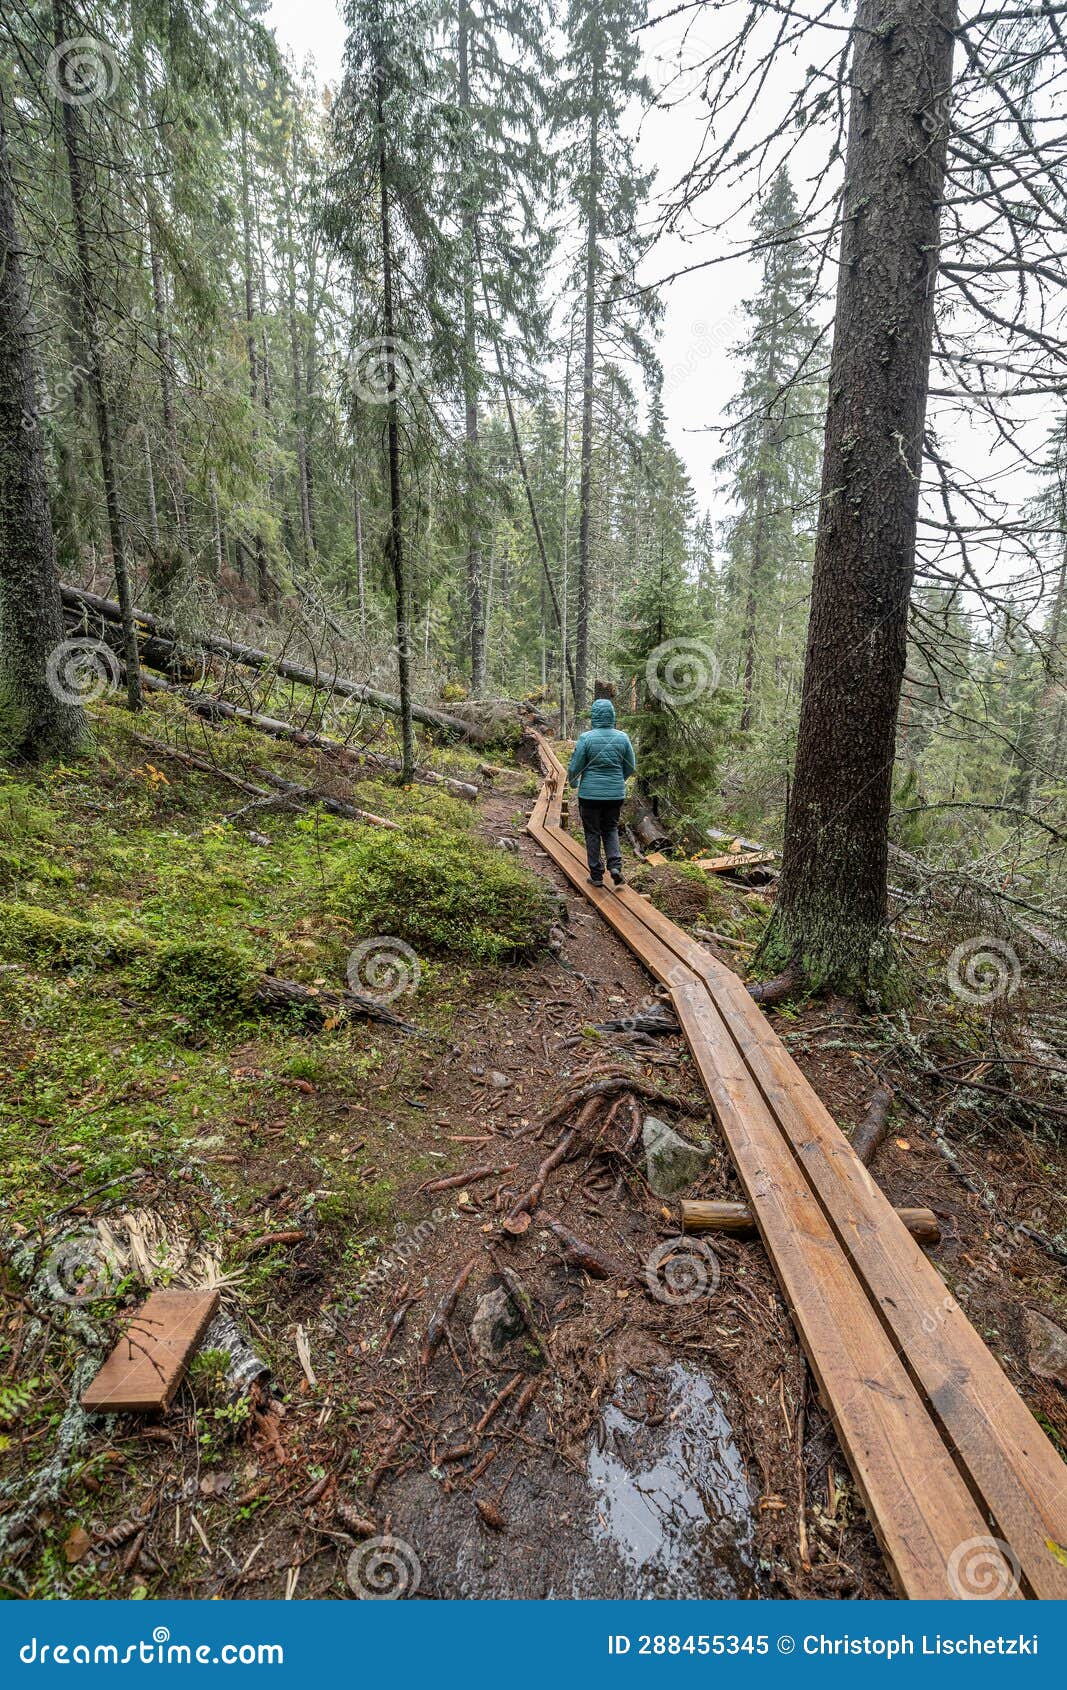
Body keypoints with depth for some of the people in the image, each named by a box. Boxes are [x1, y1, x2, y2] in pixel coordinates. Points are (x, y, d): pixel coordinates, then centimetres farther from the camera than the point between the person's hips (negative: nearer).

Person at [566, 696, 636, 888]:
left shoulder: (586, 738, -13)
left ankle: (597, 875, 14)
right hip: (616, 793, 3)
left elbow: (575, 767, -7)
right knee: (611, 829, 19)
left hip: (590, 793, -3)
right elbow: (631, 766, 7)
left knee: (593, 833, 9)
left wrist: (573, 782, 15)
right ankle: (615, 865, 0)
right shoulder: (623, 738, -3)